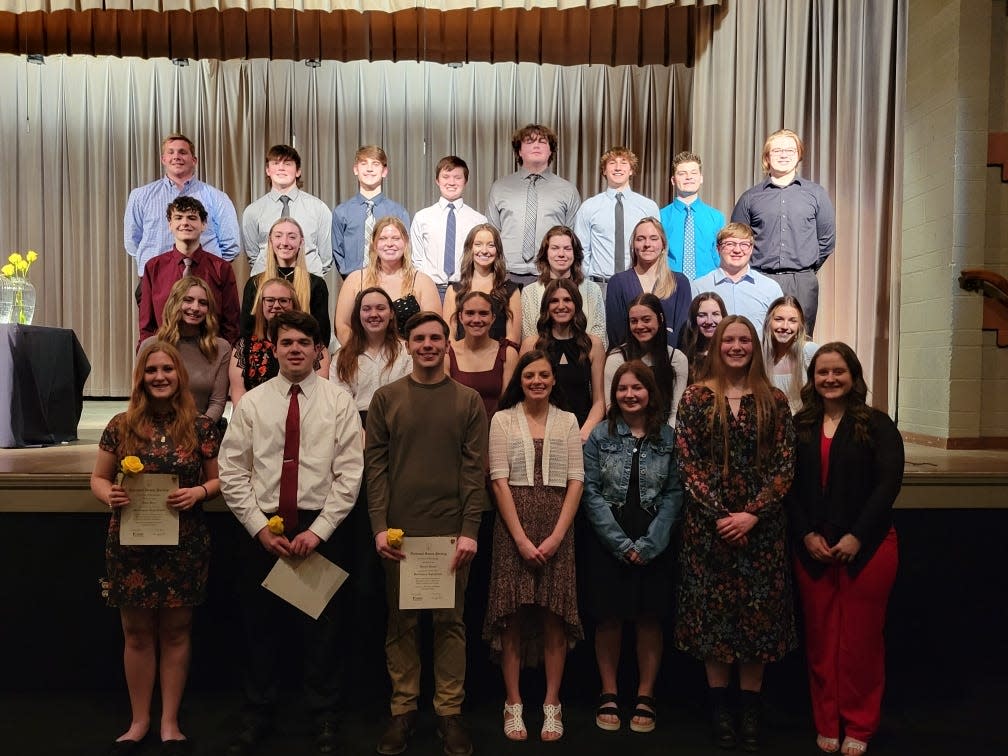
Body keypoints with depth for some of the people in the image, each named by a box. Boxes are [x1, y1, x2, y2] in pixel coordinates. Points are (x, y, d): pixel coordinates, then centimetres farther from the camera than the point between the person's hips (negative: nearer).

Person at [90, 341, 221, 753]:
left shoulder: (200, 426, -3)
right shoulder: (120, 426, 0)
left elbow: (218, 479, 4)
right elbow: (98, 478, 8)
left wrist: (198, 493, -16)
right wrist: (108, 495, -14)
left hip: (183, 544, -1)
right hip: (130, 544, 1)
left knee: (176, 631, 11)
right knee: (137, 633, 12)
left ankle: (170, 722, 26)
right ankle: (139, 720, 30)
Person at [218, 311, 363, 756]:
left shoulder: (339, 402, -2)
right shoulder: (251, 403, 2)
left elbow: (349, 475, -5)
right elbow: (232, 472, 1)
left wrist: (318, 530, -11)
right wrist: (260, 528, -6)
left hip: (318, 529, -1)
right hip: (260, 529, 2)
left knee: (321, 629, 9)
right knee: (260, 626, 13)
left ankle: (323, 718, 28)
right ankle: (258, 715, 34)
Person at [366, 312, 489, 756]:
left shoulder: (468, 401, 3)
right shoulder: (385, 398, 4)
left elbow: (474, 469, -1)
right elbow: (375, 466, 1)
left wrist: (469, 530, -9)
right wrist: (380, 527, -8)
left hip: (451, 530, 0)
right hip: (399, 530, 1)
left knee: (450, 621, 7)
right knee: (401, 621, 10)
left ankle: (449, 710, 20)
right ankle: (403, 709, 23)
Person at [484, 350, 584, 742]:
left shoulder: (568, 421, 7)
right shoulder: (502, 420, 3)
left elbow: (575, 481, 2)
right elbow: (499, 481, -3)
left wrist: (556, 536, -8)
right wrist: (521, 538, -11)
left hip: (557, 529, 1)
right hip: (513, 526, -1)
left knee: (555, 617, 3)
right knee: (514, 615, 1)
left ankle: (552, 705, 14)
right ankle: (513, 704, 13)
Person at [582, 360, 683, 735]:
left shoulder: (668, 437, 2)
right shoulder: (600, 435, 0)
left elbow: (674, 494, -2)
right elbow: (591, 492, -4)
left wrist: (648, 543, -12)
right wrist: (620, 542, -11)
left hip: (654, 544, 1)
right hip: (607, 542, 0)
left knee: (649, 620, 7)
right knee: (609, 619, 6)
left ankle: (645, 697, 22)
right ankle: (609, 694, 21)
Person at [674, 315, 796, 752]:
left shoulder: (774, 401, 4)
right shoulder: (696, 399, 1)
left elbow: (784, 466, -2)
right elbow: (687, 464, -5)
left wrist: (753, 513, -13)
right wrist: (719, 514, -13)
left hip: (761, 525, 1)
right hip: (708, 525, -1)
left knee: (758, 612, 6)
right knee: (713, 611, 6)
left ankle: (751, 712, 21)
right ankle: (719, 709, 20)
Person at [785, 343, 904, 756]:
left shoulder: (877, 424, -1)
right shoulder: (799, 426, 7)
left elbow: (888, 483, -9)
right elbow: (788, 485, 3)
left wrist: (857, 537, -15)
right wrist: (807, 535, -8)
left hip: (867, 547, -2)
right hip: (812, 548, 2)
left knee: (861, 639, 6)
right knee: (820, 639, 9)